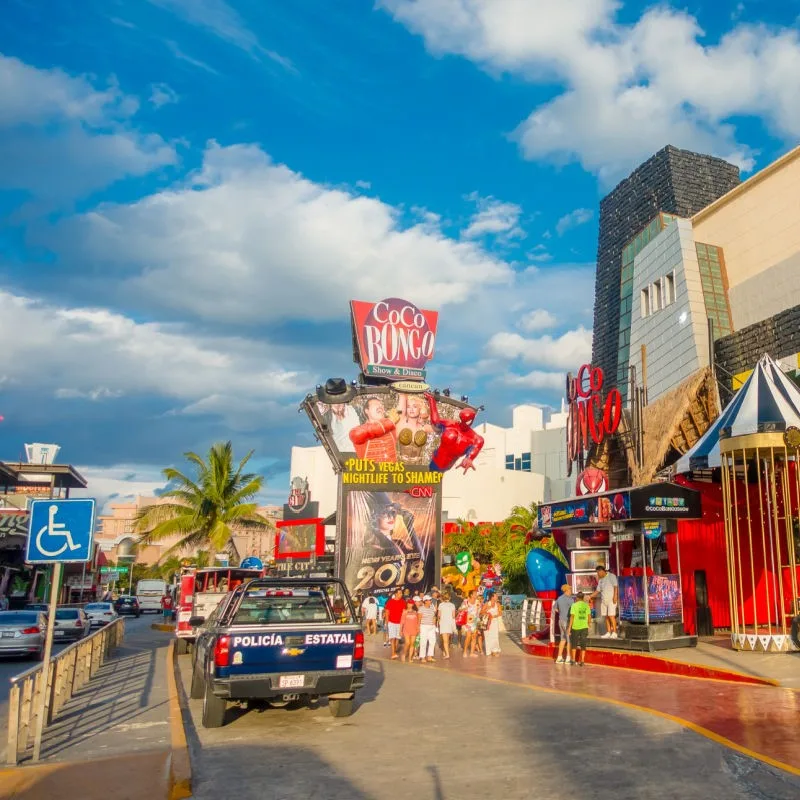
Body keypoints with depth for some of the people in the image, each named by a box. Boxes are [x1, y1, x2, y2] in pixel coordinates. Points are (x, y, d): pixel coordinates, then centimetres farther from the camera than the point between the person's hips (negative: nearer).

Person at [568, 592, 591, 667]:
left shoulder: (574, 605, -7)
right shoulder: (586, 605, 2)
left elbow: (572, 617, -12)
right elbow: (589, 616, 2)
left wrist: (569, 627, -9)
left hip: (575, 627, -2)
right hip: (584, 627, 2)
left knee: (574, 643, 14)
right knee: (583, 645, 7)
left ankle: (573, 660, 15)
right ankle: (582, 661, 6)